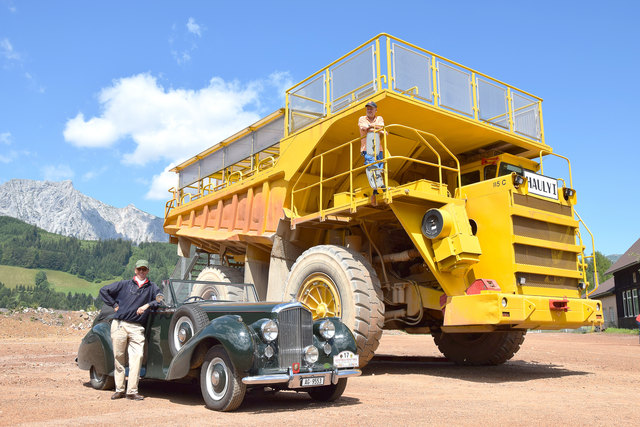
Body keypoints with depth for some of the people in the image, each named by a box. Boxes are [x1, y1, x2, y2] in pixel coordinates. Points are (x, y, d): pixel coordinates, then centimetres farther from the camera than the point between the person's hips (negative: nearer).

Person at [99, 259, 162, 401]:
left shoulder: (152, 287, 14)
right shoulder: (124, 284, 12)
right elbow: (104, 291, 16)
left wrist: (148, 305, -9)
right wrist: (114, 305, 9)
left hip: (137, 328, 0)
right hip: (119, 324, 0)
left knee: (137, 357, -10)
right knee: (119, 357, 3)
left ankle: (132, 391, -7)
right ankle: (119, 390, 12)